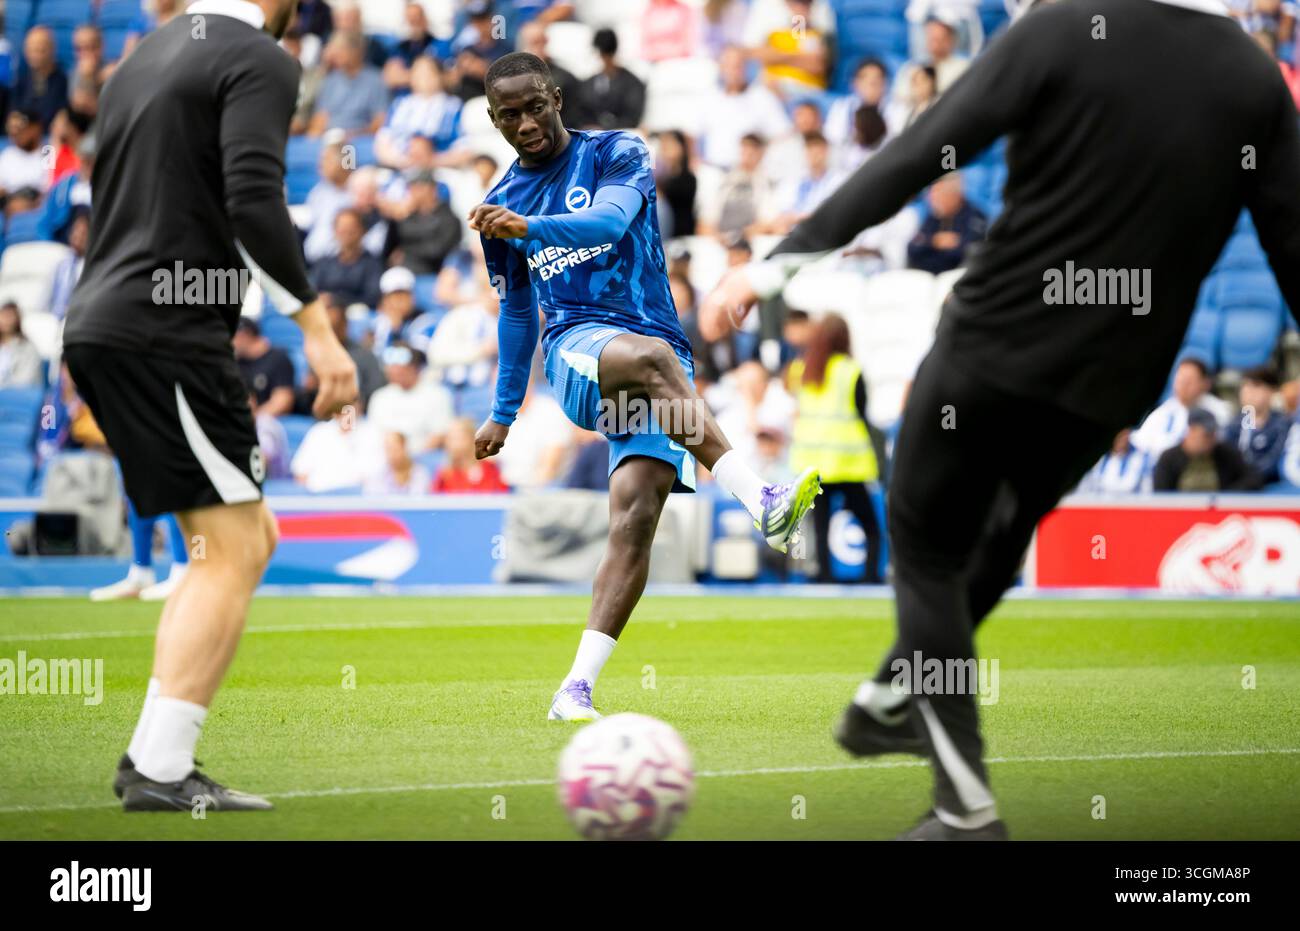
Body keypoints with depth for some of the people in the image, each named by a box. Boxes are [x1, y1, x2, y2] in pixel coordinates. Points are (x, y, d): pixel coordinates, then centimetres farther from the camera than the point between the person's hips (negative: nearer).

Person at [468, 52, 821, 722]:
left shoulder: (616, 155, 6)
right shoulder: (501, 205, 17)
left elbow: (610, 221, -16)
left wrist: (529, 228, -33)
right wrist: (504, 413, 32)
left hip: (657, 353, 0)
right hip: (575, 346, 0)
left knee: (635, 519, -18)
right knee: (649, 355, -37)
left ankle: (575, 689, -19)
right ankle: (761, 501, -50)